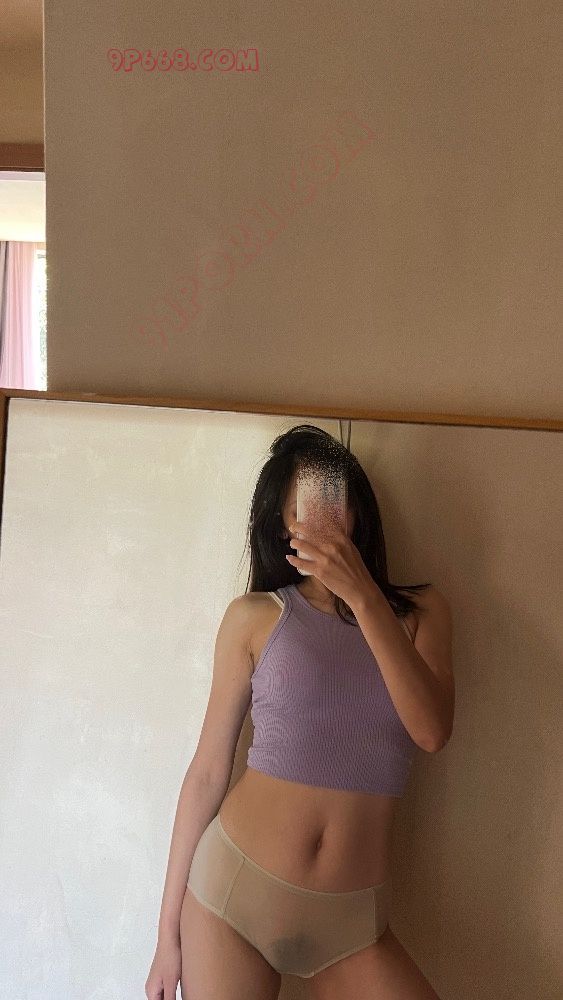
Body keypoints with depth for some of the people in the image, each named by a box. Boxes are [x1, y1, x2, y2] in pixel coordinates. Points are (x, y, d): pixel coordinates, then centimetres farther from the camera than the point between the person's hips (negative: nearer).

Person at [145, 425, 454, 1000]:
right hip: (232, 890, -1)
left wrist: (361, 594, -23)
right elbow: (207, 771, 0)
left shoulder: (420, 612, 2)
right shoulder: (255, 617, -3)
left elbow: (432, 731, -14)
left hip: (351, 921, 1)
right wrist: (169, 931, 3)